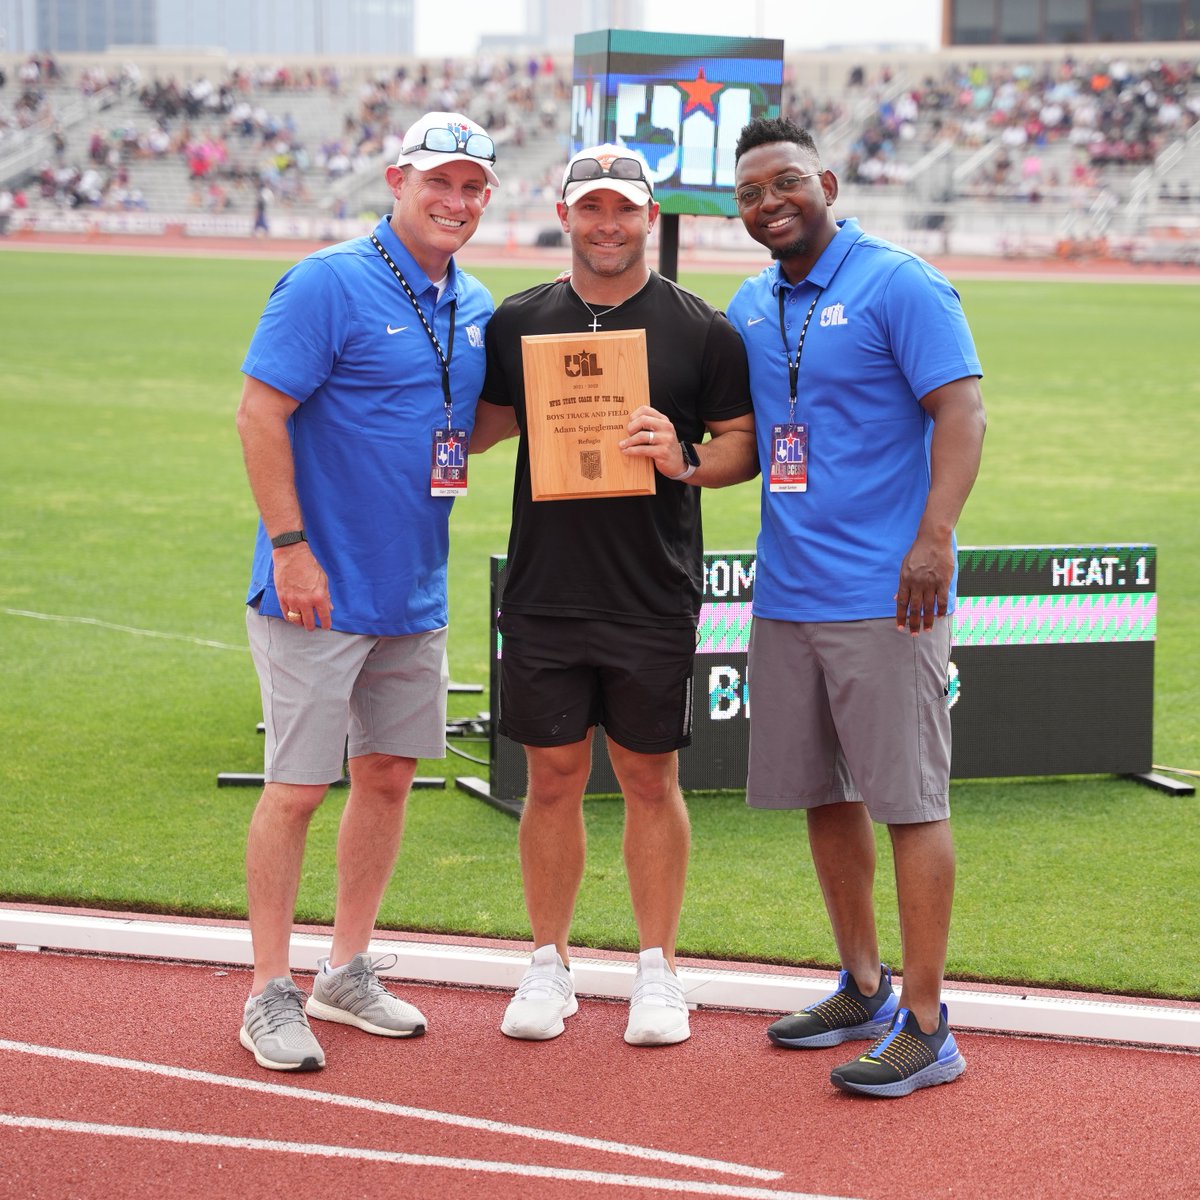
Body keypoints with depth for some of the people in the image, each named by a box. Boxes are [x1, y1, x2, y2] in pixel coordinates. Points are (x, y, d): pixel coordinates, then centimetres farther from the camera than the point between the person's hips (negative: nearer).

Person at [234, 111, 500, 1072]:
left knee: (390, 775, 13)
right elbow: (261, 415, -15)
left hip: (415, 593, 7)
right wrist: (291, 547, -19)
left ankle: (347, 974, 26)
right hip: (319, 589, -7)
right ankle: (271, 994, 7)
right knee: (298, 787, -3)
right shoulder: (329, 285, -12)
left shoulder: (476, 307, 10)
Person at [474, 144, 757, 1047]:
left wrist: (686, 461, -16)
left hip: (654, 599, -2)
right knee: (554, 779, 7)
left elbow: (746, 445, 2)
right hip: (545, 593, 2)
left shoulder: (699, 330, 0)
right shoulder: (518, 324, 7)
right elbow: (484, 420, 18)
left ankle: (659, 971, 16)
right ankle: (550, 965, 19)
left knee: (651, 780, 6)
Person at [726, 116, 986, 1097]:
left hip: (884, 596, -8)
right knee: (823, 794, 14)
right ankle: (863, 988, 28)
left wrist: (934, 538, -24)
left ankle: (925, 1026, -2)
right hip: (786, 595, 8)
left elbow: (961, 412, -14)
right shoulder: (751, 308, 14)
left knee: (909, 800, -6)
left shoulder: (899, 287, -8)